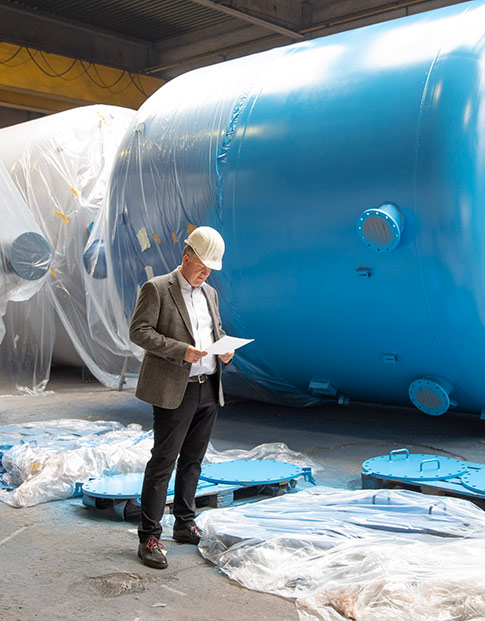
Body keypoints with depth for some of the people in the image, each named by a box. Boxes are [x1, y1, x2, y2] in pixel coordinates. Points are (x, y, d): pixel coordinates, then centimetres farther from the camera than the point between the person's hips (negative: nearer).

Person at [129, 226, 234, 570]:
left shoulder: (210, 293, 16)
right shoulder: (156, 289, -5)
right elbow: (139, 331, -12)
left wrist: (226, 349, 1)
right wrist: (181, 351, -21)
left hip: (209, 388, 7)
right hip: (175, 390, -7)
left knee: (193, 460, 14)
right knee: (163, 462, -4)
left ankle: (185, 525, 27)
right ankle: (149, 538, 2)